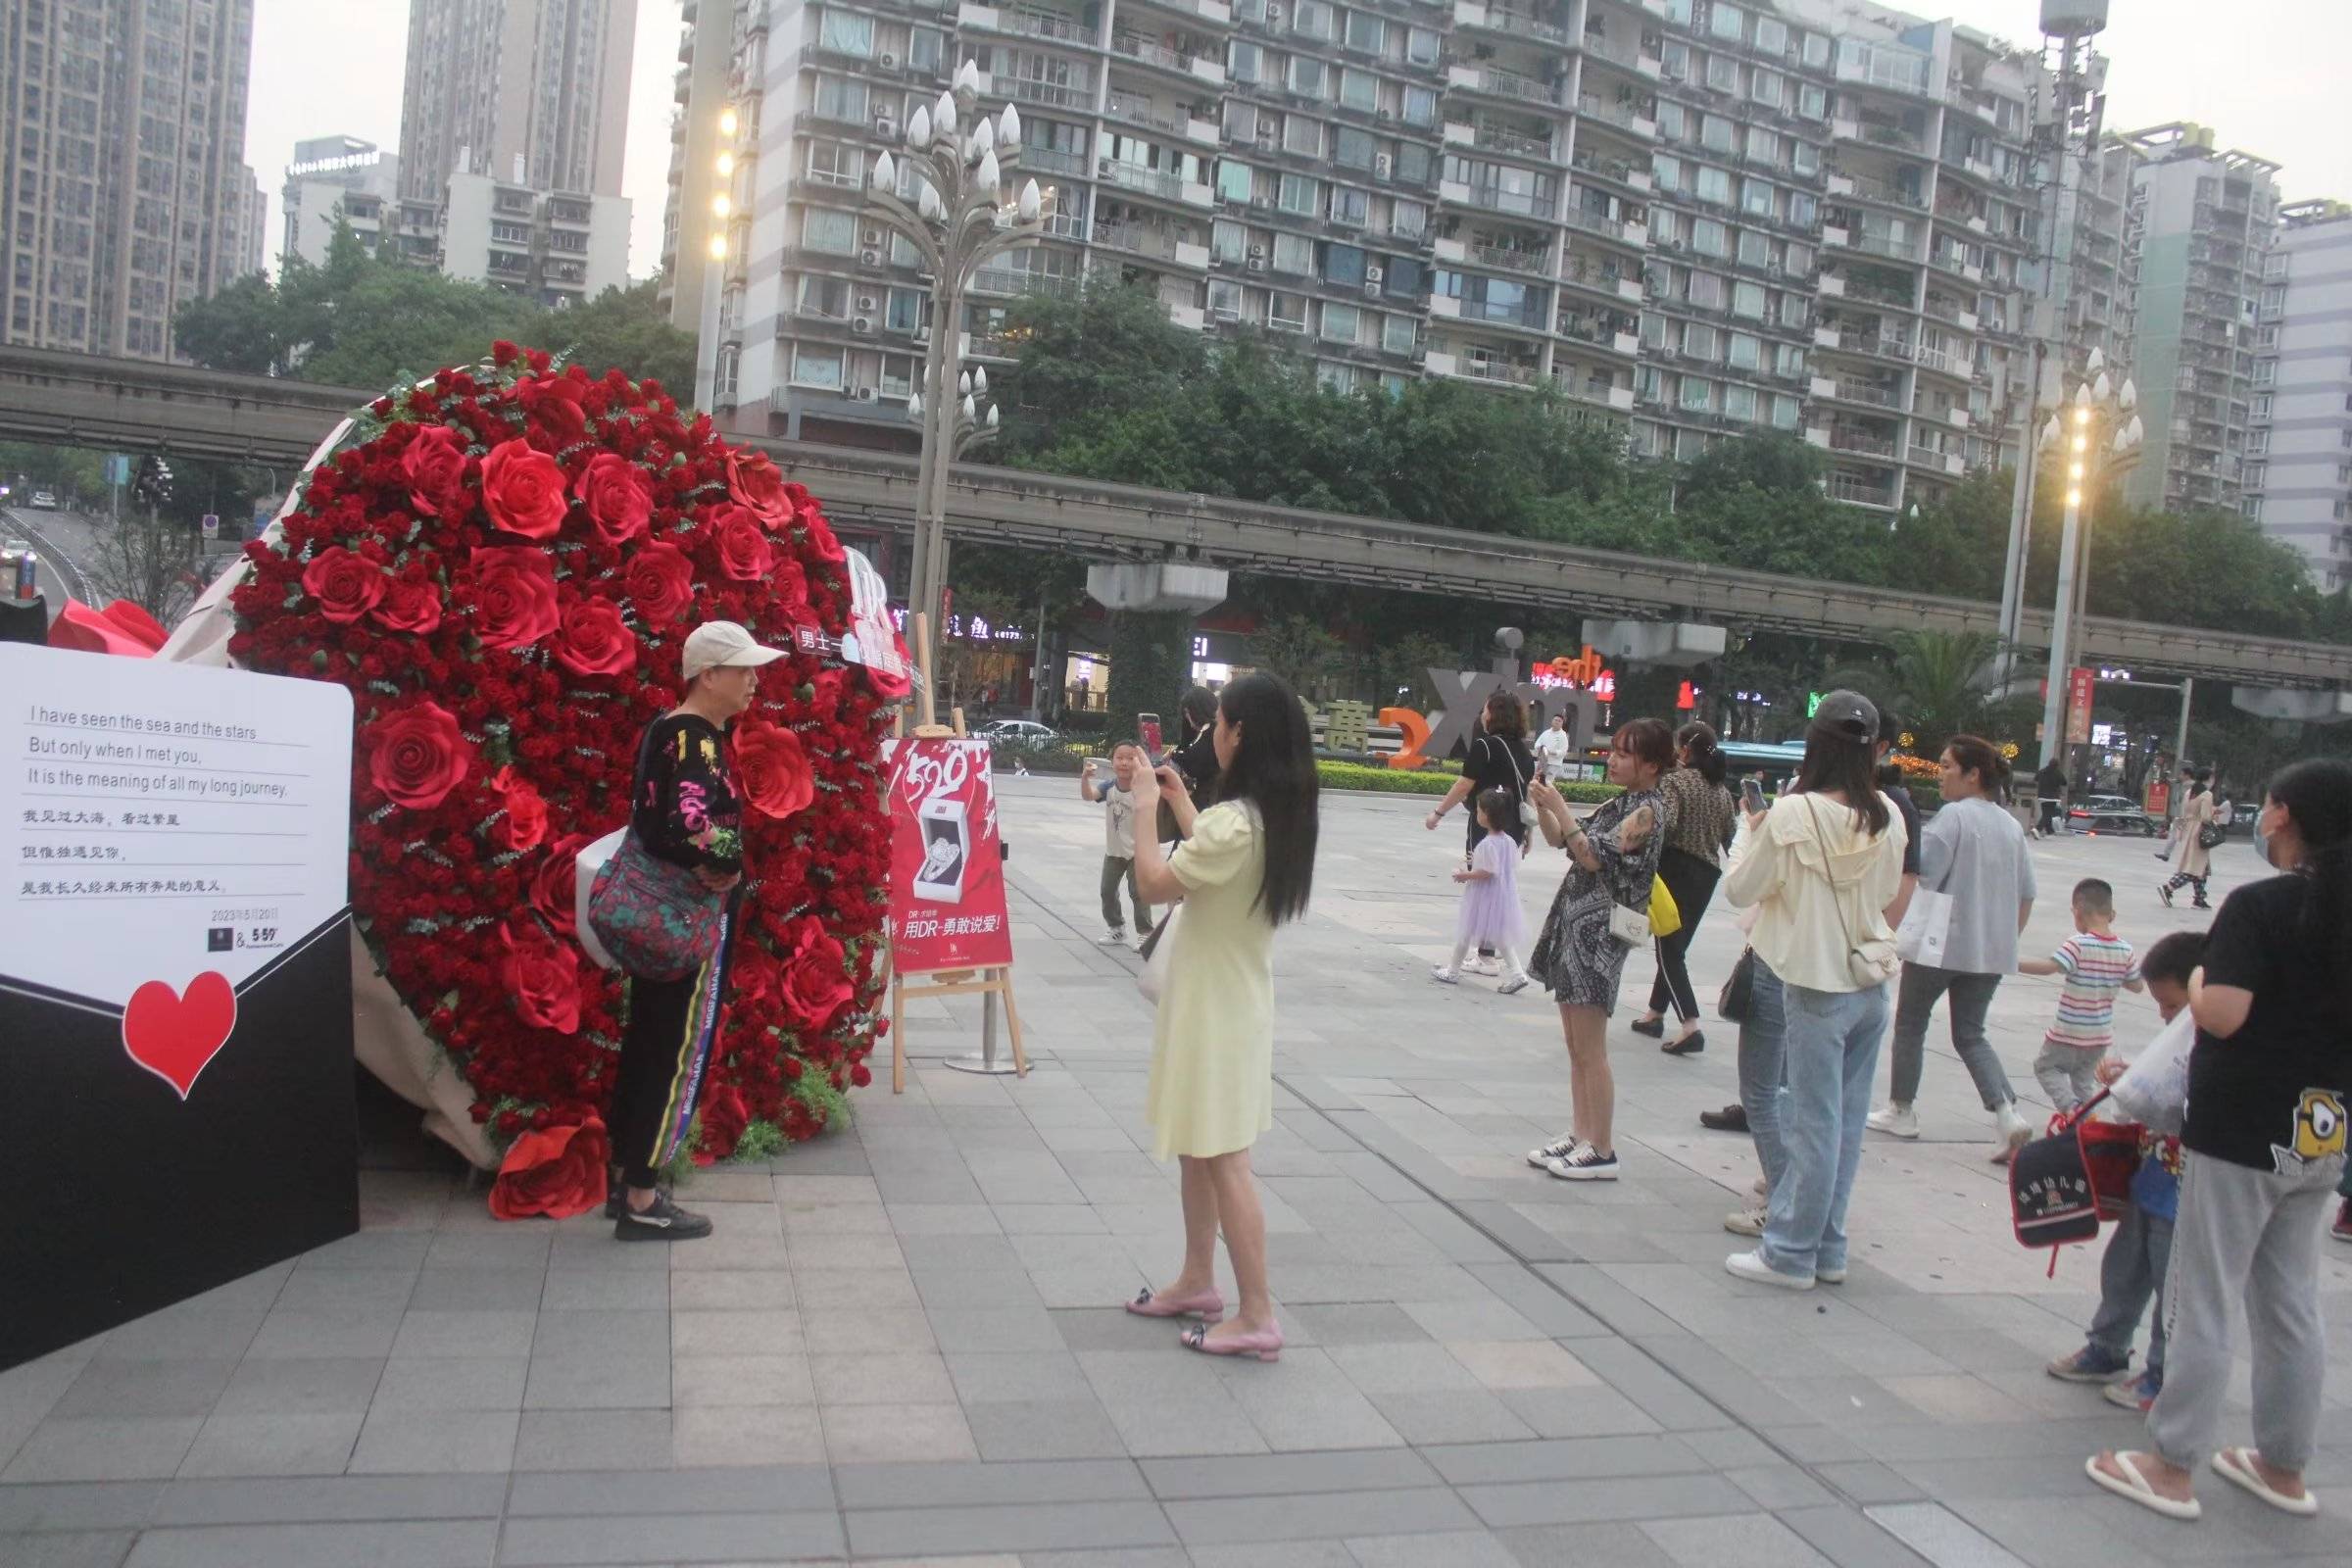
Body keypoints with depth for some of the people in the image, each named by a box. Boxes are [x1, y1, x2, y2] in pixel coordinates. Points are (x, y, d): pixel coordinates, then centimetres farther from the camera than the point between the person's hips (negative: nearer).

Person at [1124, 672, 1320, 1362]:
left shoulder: (1234, 823, -26)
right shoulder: (1274, 817, 4)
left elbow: (1155, 884, -18)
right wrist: (1179, 800, 17)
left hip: (1214, 1008, -9)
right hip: (1231, 999, 9)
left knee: (1224, 1158, -2)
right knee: (1198, 1147, 20)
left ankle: (1257, 1315, 4)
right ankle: (1198, 1281, 32)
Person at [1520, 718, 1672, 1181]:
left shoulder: (1647, 810, -12)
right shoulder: (1621, 805, 15)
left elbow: (1594, 857, -20)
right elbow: (1559, 839, 18)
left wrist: (1558, 806, -19)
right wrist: (1543, 806, 1)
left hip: (1599, 932, -9)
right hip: (1574, 922, 9)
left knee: (1590, 1051, -5)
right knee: (1575, 1047, 13)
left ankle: (1602, 1152, 3)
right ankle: (1581, 1137, 21)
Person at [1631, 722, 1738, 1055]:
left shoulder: (1674, 781, -9)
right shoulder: (1722, 791, 11)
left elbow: (1665, 825, -23)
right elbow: (1731, 837, 11)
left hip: (1676, 869, -7)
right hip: (1707, 875, 7)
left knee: (1669, 948, -5)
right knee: (1676, 945, 17)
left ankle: (1690, 1026, -17)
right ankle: (1655, 1014, 27)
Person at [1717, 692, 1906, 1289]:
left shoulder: (1792, 815, -16)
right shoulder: (1887, 816, 1)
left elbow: (1740, 889, -6)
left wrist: (1754, 834, 8)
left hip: (1818, 986, -5)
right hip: (1872, 982, 5)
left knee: (1814, 1124, 1)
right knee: (1845, 1122, 12)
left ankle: (1791, 1254, 11)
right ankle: (1826, 1249, 23)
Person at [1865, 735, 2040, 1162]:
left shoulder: (1954, 816, -13)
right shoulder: (2011, 826, 10)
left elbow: (1919, 876, -20)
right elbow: (2026, 894, 14)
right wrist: (2008, 937, 22)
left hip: (1942, 943, -7)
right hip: (1992, 950, 7)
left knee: (1910, 1023, 11)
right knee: (1970, 1034, 12)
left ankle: (1901, 1110, 19)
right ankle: (2007, 1114, -6)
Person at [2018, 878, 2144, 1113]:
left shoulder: (2078, 945, -20)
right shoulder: (2125, 950, -2)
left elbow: (2049, 966, -31)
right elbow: (2137, 986, 8)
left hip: (2069, 1032, -6)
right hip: (2101, 1033, 6)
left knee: (2045, 1067, 12)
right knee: (2084, 1077, 21)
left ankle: (2070, 1106, -8)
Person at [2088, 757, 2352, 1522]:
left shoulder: (2258, 906, -17)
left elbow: (2223, 1015, -24)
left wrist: (2197, 976, -6)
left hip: (2241, 1133, -7)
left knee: (2203, 1303, 2)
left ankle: (2171, 1468, 10)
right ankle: (2283, 1467, 27)